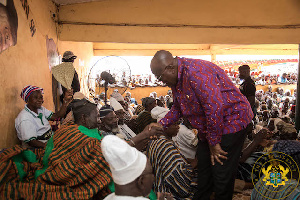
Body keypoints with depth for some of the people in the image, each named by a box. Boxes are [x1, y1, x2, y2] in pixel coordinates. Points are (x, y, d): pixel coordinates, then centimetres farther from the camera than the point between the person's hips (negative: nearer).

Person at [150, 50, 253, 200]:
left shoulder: (196, 73, -29)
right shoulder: (176, 78, 2)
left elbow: (215, 108, -31)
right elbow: (178, 108, 13)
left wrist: (214, 143, -21)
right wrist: (161, 125, 2)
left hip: (231, 122, -9)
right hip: (208, 126, 9)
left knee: (222, 174, 0)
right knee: (203, 169, 18)